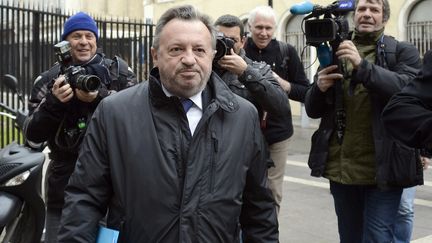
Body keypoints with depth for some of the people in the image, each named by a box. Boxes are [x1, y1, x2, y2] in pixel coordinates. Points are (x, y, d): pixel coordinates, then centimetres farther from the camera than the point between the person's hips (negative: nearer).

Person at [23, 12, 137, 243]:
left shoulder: (120, 73, 2)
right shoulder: (49, 80, 4)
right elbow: (33, 134, 0)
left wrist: (100, 98, -19)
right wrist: (53, 102, -17)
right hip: (64, 180, 1)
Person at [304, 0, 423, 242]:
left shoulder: (403, 52, 2)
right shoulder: (336, 53, 11)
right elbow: (313, 110, 9)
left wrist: (363, 65, -28)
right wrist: (319, 88, -13)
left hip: (381, 168, -3)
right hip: (341, 167, 4)